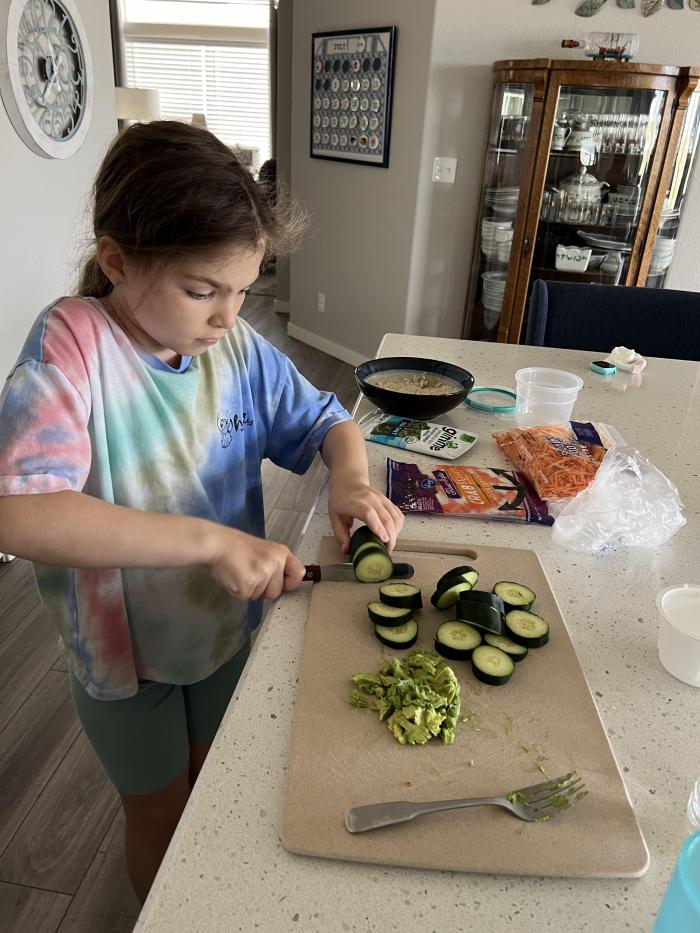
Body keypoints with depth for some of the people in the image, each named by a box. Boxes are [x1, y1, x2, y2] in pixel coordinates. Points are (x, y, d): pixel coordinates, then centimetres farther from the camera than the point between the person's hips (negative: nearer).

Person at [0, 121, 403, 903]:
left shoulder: (237, 347, -12)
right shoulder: (72, 344, -27)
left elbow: (324, 421, 0)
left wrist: (350, 478, -22)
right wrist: (211, 539, -41)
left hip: (229, 624, 5)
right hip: (124, 649, -4)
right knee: (159, 813, 24)